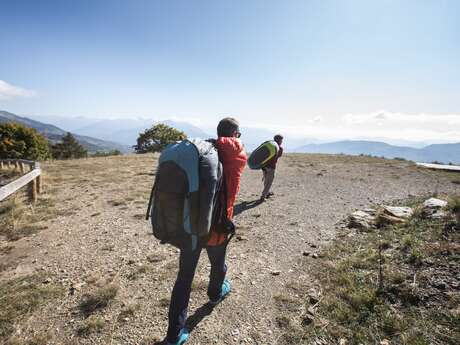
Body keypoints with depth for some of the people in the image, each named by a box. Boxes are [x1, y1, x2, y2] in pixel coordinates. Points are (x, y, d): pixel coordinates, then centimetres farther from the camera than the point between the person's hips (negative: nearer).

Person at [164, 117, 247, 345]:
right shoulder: (238, 157, -10)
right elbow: (229, 146, -31)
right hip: (216, 228, -3)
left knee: (184, 276, 12)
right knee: (218, 265, 27)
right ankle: (216, 294, 56)